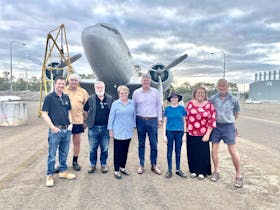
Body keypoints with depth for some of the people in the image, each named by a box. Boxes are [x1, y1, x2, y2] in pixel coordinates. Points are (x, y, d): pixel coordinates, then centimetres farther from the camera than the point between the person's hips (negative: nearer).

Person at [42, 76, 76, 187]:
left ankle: (63, 171, 30)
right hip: (55, 130, -5)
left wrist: (71, 123, 5)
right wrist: (53, 127, -14)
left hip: (67, 130, 5)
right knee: (52, 154, 4)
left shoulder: (66, 97, 11)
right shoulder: (49, 97, -5)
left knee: (64, 153, 16)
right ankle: (50, 175, 17)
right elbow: (44, 114, -7)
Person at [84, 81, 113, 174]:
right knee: (92, 148, 10)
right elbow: (85, 111, 9)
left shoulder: (110, 99, -1)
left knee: (104, 148, 11)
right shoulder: (91, 99, -1)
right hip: (93, 127, 0)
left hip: (105, 128, 0)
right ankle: (93, 164, 28)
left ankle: (104, 164, 28)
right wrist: (88, 121, 5)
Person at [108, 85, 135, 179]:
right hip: (118, 132, -3)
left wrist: (133, 126, 9)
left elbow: (133, 116, 11)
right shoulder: (115, 104, -4)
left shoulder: (132, 103, 5)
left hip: (128, 132, 3)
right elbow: (111, 117, -2)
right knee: (118, 151, 4)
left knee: (125, 150, 13)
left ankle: (122, 167, 29)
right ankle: (116, 170, 15)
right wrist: (110, 130, -3)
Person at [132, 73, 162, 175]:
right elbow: (133, 107, 8)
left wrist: (159, 119, 4)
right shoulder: (136, 92, 4)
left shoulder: (155, 92, 5)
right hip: (140, 120, 0)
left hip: (153, 120, 0)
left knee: (154, 144, 4)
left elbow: (159, 106, 8)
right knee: (141, 144, 8)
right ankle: (141, 165, 20)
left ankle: (154, 165, 18)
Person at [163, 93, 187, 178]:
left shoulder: (182, 108, 2)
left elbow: (184, 121, 6)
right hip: (170, 131, 0)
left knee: (178, 151, 10)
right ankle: (169, 170, 19)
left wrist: (184, 134, 2)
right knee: (169, 151, 7)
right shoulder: (167, 109, 2)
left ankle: (178, 169, 23)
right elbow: (165, 122, 4)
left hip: (179, 132, 1)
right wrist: (164, 134, -1)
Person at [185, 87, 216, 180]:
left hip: (203, 135, -2)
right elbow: (186, 117, 7)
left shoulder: (209, 105, -2)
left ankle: (202, 172, 22)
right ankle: (193, 170, 27)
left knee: (203, 153, 4)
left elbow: (212, 121, -3)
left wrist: (207, 134, -7)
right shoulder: (190, 103, 3)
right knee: (192, 152, 9)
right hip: (191, 134, 2)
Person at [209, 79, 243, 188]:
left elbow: (237, 112, 12)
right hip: (216, 126, 2)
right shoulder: (212, 98, -3)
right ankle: (216, 171, 23)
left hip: (228, 126, -1)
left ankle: (238, 175, 13)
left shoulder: (233, 99, -3)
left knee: (233, 151, 0)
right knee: (214, 149, 5)